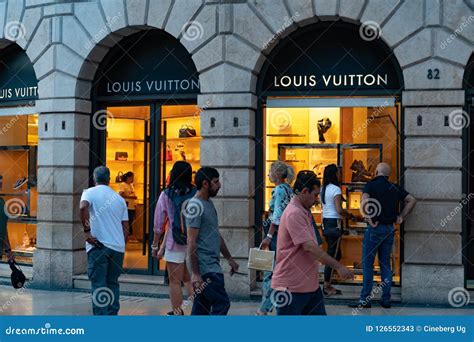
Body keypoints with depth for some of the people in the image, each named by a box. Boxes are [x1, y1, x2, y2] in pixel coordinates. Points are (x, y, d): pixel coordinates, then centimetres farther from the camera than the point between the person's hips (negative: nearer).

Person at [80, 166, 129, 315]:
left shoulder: (90, 192, 2)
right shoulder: (119, 198, 14)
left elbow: (83, 207, -21)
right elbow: (125, 227, 13)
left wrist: (87, 231, -15)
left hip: (98, 245, -4)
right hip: (117, 247, 4)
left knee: (98, 285, -1)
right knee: (113, 283, 15)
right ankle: (112, 315, 17)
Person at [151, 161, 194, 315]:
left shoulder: (166, 194, -4)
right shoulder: (195, 193, 0)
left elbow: (159, 223, -1)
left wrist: (155, 245, 9)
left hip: (175, 244, -3)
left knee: (175, 282, 7)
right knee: (190, 280, 16)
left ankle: (177, 312, 12)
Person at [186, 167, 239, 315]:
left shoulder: (209, 203, 15)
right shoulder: (195, 206, -14)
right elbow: (191, 242, -18)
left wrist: (229, 258, 22)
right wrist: (195, 273, -20)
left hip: (212, 265, 9)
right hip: (205, 267, -9)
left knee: (201, 308, 11)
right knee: (222, 303, -10)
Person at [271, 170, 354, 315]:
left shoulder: (304, 212, 12)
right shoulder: (294, 214, -20)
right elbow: (310, 248, -27)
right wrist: (338, 266, -25)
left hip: (310, 284, 10)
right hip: (291, 287, -10)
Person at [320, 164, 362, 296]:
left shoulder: (323, 189, 13)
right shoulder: (336, 189, -12)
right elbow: (339, 210, -19)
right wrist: (352, 216, -6)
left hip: (326, 222, 9)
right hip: (334, 222, -9)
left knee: (336, 254, 15)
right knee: (333, 255, -3)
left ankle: (328, 285, 16)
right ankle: (327, 287, 1)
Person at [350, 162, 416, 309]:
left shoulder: (371, 185, -4)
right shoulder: (395, 188, 10)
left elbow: (364, 202, -21)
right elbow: (412, 200, 11)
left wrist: (369, 219, -15)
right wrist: (401, 216, 9)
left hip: (375, 228, -5)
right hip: (390, 229, 5)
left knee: (367, 264, 1)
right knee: (385, 264, 12)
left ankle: (365, 299, 0)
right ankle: (386, 299, 12)